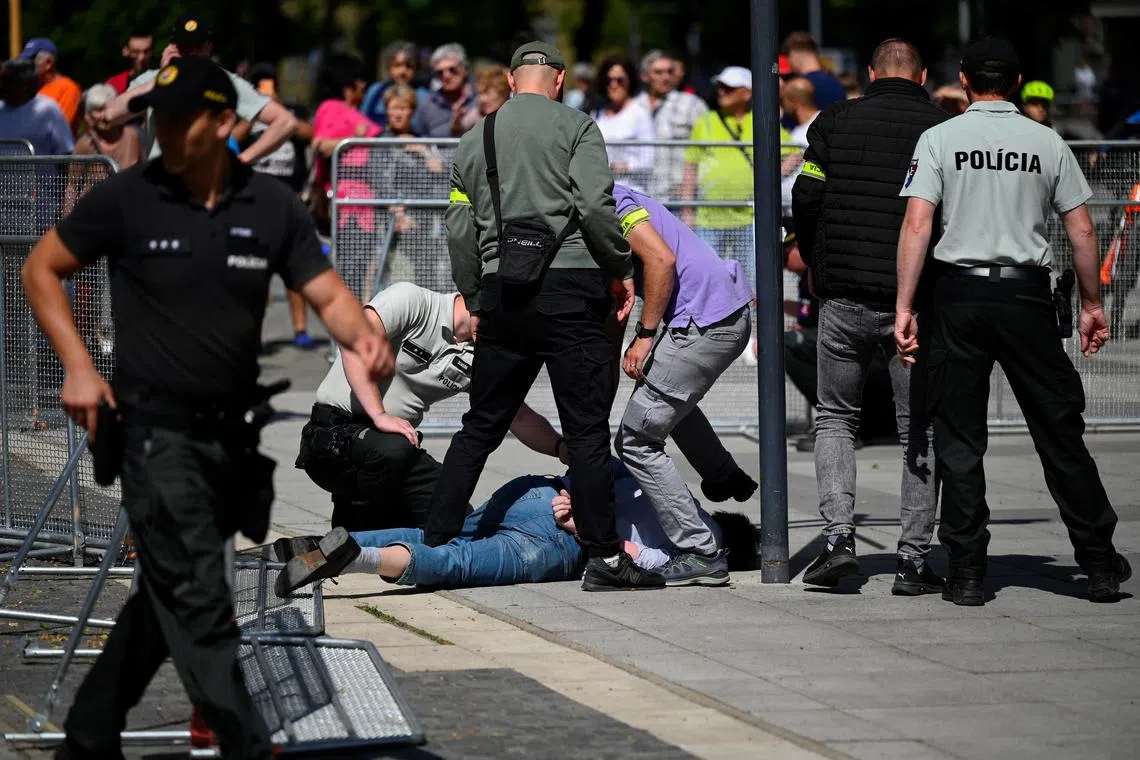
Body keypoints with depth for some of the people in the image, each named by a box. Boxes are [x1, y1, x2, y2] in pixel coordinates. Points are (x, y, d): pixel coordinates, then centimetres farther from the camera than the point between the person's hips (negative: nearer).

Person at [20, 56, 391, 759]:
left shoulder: (273, 206, 0)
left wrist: (361, 336, -25)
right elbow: (42, 269, 3)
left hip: (234, 432, 5)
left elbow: (327, 293, -2)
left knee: (165, 600, 15)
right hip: (158, 431, -5)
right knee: (200, 605, -10)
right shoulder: (127, 198, -7)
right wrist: (79, 366, -7)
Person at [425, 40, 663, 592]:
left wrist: (475, 302, 23)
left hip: (502, 292, 5)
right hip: (571, 286, -5)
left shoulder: (475, 140, 15)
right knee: (587, 427, -3)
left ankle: (434, 542, 14)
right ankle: (604, 557, -4)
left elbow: (459, 232, 15)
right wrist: (621, 270, -1)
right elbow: (596, 206, -12)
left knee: (481, 426, 14)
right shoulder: (574, 126, -1)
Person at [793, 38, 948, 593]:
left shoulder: (836, 121, 2)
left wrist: (815, 265, 17)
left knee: (836, 417, 16)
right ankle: (914, 559, 3)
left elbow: (805, 198, 1)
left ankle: (839, 535, -1)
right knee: (918, 430, 7)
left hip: (845, 297, 1)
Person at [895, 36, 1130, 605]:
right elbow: (1082, 231, 4)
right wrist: (1091, 304, 14)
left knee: (959, 439, 5)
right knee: (1059, 431, 7)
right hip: (1028, 297, 1)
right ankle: (1100, 564, 9)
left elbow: (917, 224, -8)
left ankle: (966, 573, 3)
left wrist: (904, 307, -8)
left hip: (961, 294, -1)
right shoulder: (1048, 143, 5)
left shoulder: (939, 139, 0)